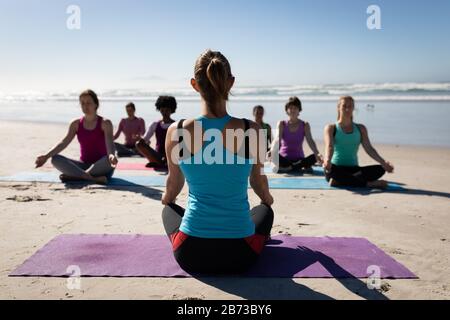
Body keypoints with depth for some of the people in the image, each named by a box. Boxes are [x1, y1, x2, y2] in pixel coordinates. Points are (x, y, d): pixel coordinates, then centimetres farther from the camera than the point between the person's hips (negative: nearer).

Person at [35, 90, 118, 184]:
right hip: (84, 166, 4)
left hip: (101, 166, -3)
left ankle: (75, 176, -30)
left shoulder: (105, 123, -4)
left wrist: (111, 155, -44)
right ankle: (92, 178, -35)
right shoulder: (76, 124, 7)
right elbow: (63, 143, -2)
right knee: (55, 159, -19)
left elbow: (109, 142, -21)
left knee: (110, 159, -38)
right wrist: (46, 156, -17)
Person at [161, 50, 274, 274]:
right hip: (240, 255, 0)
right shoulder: (252, 131, -12)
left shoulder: (177, 131, -10)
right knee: (264, 210, 34)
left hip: (190, 255, 1)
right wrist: (267, 198, 33)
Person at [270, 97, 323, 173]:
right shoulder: (282, 124, 1)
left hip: (299, 159, 1)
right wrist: (271, 152, -36)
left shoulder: (305, 125, 3)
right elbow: (277, 139, -14)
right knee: (274, 156, -34)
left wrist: (317, 154, -31)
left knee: (314, 157, -29)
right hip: (284, 159, -1)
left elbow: (310, 141, -10)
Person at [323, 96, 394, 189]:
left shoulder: (361, 129, 14)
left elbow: (369, 149, 2)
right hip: (337, 169, -4)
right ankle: (368, 183, -30)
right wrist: (327, 160, -38)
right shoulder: (331, 128, 4)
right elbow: (329, 146, -14)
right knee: (330, 169, -40)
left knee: (380, 169, -23)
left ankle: (338, 181, -31)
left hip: (353, 169, 4)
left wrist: (383, 162, -17)